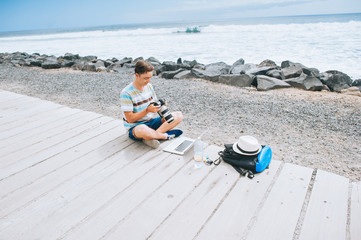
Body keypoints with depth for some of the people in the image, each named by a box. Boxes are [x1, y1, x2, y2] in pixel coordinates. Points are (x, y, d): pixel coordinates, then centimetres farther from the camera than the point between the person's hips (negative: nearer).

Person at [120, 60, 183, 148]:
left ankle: (150, 137, -22)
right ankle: (166, 135, -15)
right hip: (135, 127, -7)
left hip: (151, 122, 7)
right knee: (143, 130, -45)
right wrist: (147, 110, -27)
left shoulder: (149, 86, 5)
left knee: (179, 115, -8)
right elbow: (130, 119, -17)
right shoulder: (126, 93, -16)